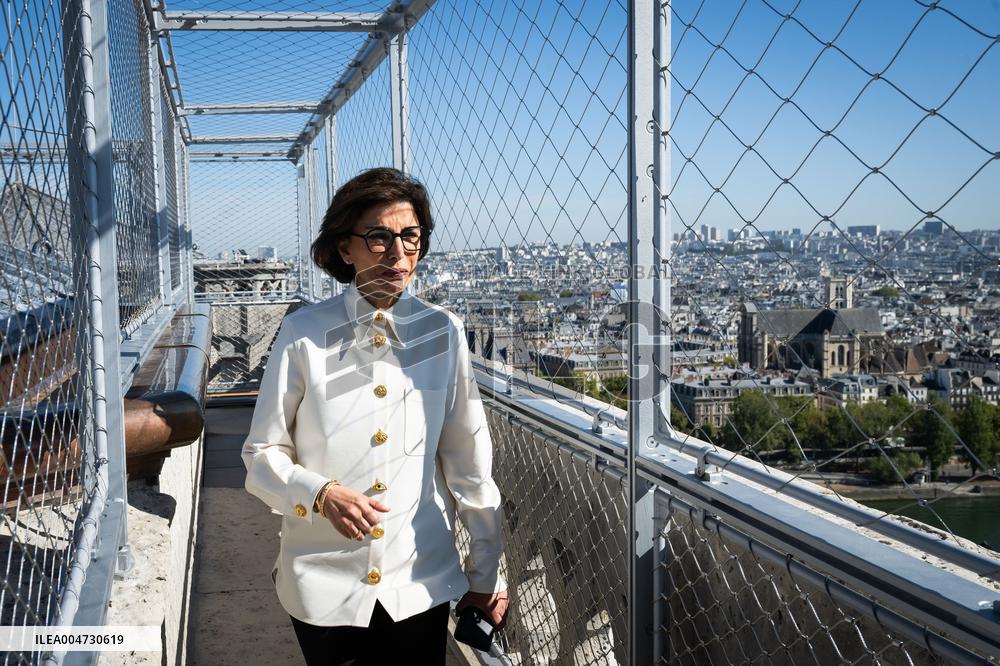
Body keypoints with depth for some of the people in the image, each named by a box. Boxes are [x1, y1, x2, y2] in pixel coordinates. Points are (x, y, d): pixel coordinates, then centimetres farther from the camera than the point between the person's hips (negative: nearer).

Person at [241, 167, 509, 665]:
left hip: (422, 585, 1)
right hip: (323, 587, -1)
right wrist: (321, 494, -21)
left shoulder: (443, 333, -4)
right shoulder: (304, 334, -8)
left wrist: (486, 575, 5)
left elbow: (469, 462, 1)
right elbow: (262, 455, -2)